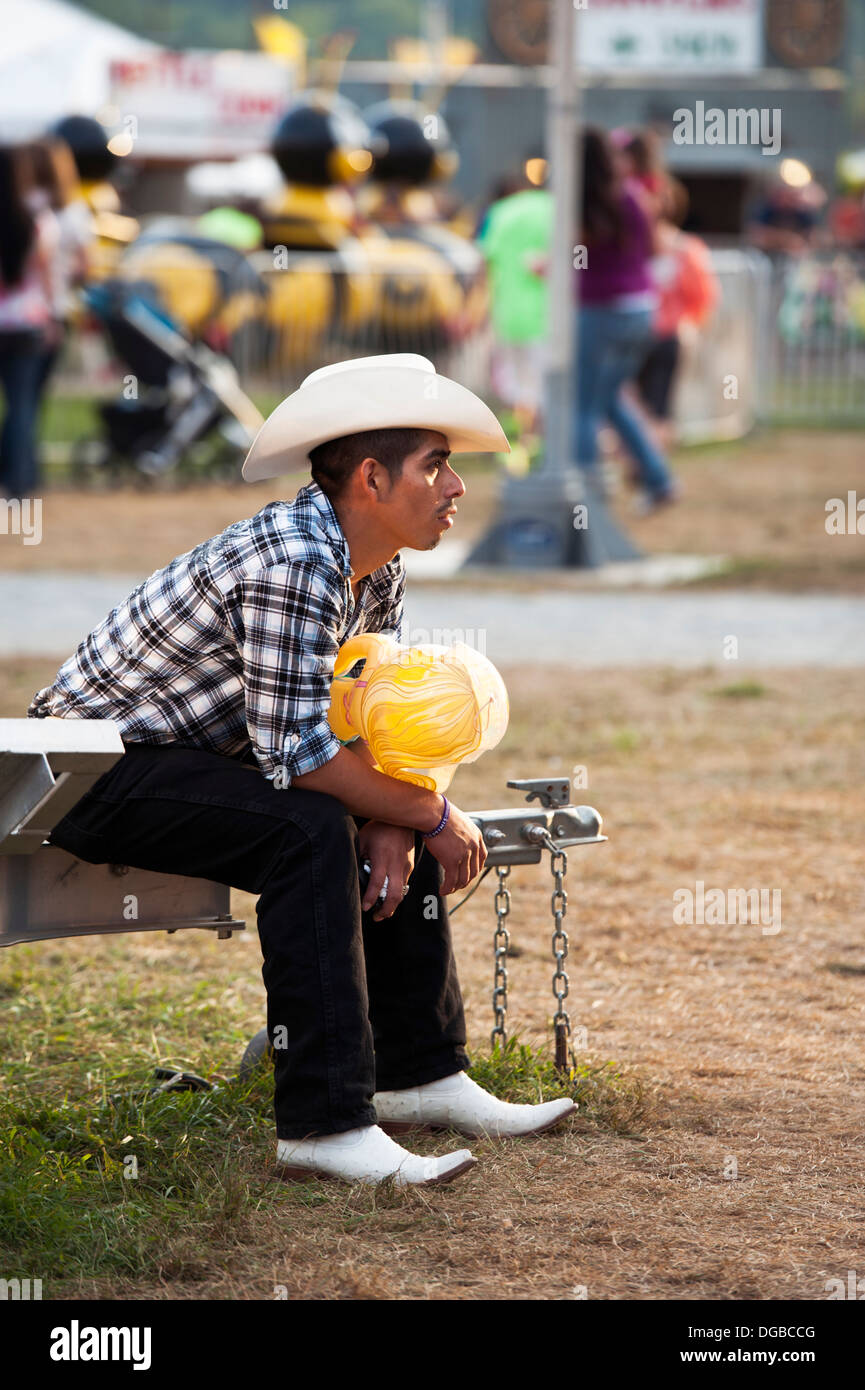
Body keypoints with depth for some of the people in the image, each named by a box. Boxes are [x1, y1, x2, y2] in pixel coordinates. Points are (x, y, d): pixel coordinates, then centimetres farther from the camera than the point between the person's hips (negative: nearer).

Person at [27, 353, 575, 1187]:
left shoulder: (377, 569, 3)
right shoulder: (295, 565, -28)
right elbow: (297, 751, -31)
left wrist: (395, 824, -13)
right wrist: (433, 817, -21)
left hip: (182, 758, 10)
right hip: (93, 768, -10)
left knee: (395, 822, 7)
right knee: (309, 829, -29)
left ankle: (420, 1075, 14)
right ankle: (323, 1125, -31)